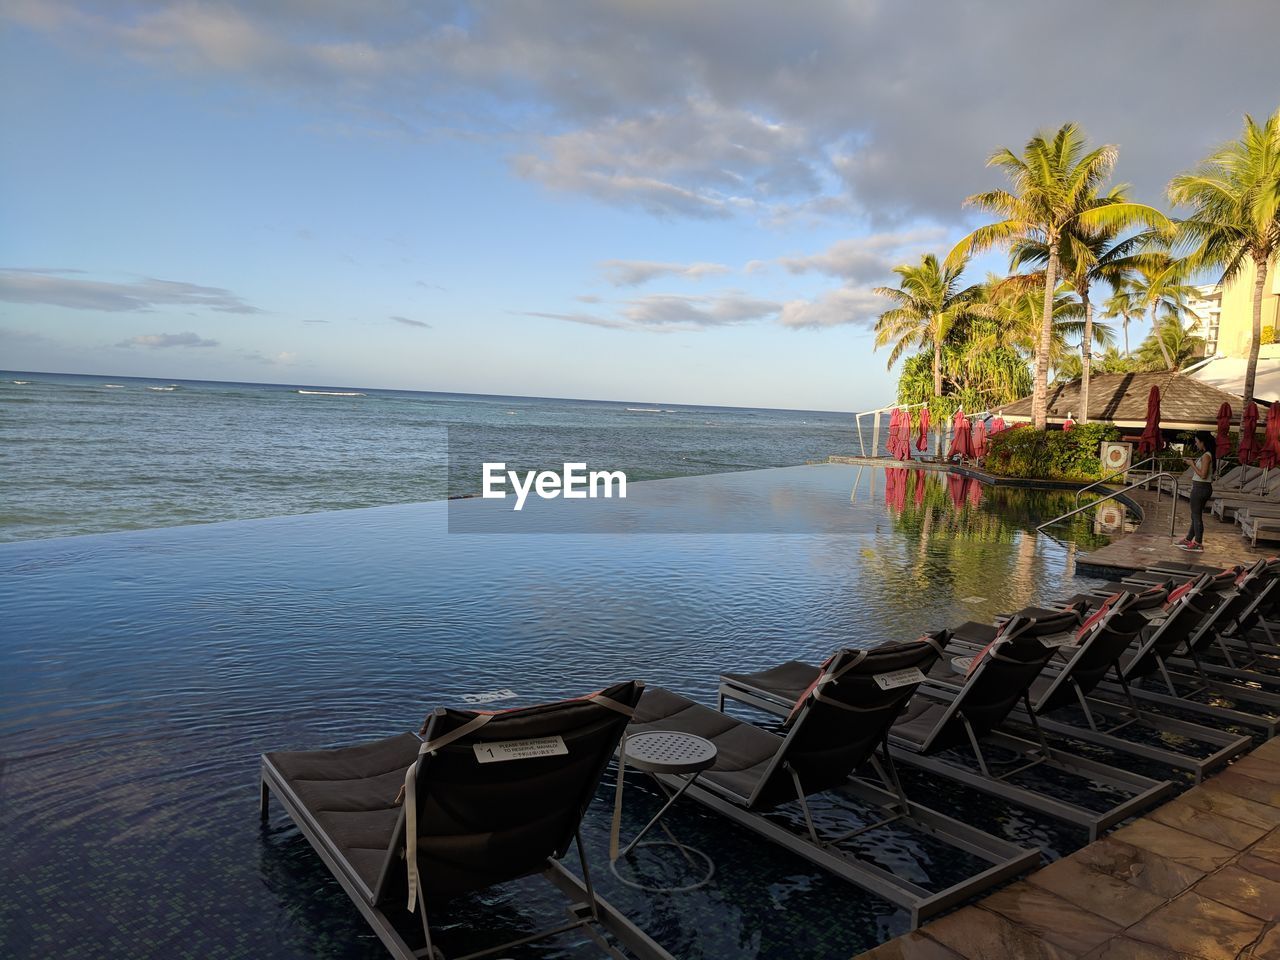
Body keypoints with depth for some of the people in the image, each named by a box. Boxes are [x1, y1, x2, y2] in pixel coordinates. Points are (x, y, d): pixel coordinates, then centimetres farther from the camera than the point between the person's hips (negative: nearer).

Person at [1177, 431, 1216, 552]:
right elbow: (1202, 473, 12)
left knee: (1197, 516, -3)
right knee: (1196, 515, 19)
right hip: (1204, 488, 10)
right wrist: (1194, 462, 9)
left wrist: (1192, 464, -13)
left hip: (1200, 488, -10)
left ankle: (1198, 544, 2)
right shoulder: (1206, 454, 11)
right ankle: (1189, 539, 31)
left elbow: (1203, 474, -22)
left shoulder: (1206, 456, -17)